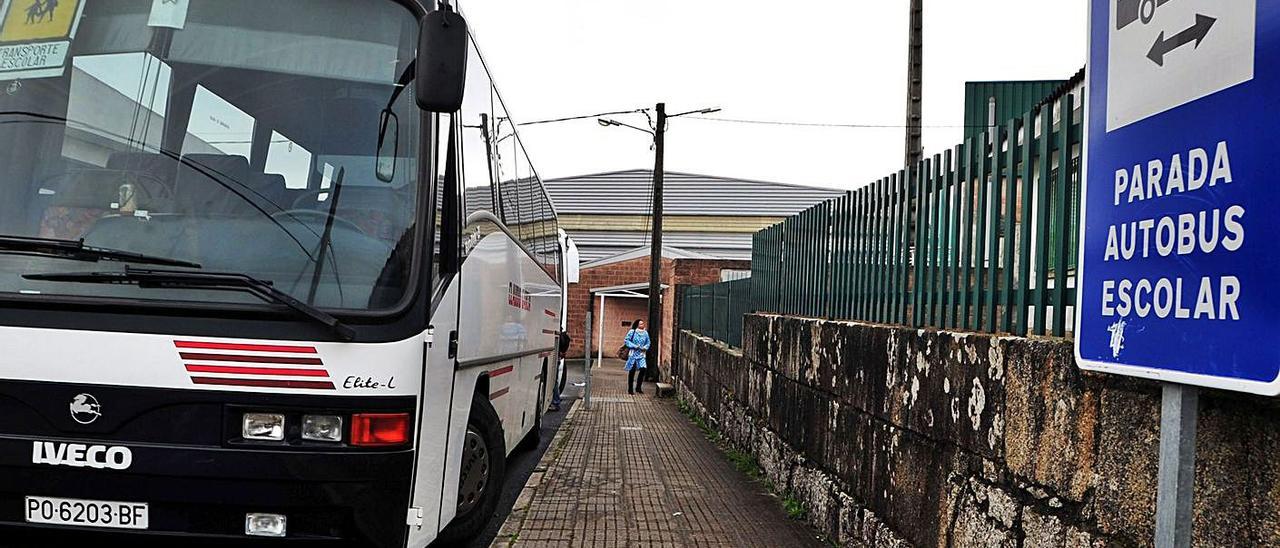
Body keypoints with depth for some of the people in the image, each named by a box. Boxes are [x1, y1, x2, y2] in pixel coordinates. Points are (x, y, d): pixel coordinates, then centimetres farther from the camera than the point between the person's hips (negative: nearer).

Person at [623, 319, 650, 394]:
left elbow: (648, 342, 16)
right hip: (633, 354, -3)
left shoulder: (645, 333, 7)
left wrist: (645, 347, -5)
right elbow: (626, 340, -7)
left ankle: (638, 388, 5)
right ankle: (630, 389, 10)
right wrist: (635, 346, -14)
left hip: (641, 354, 3)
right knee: (632, 371, 0)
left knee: (643, 369, -10)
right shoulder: (632, 332, -6)